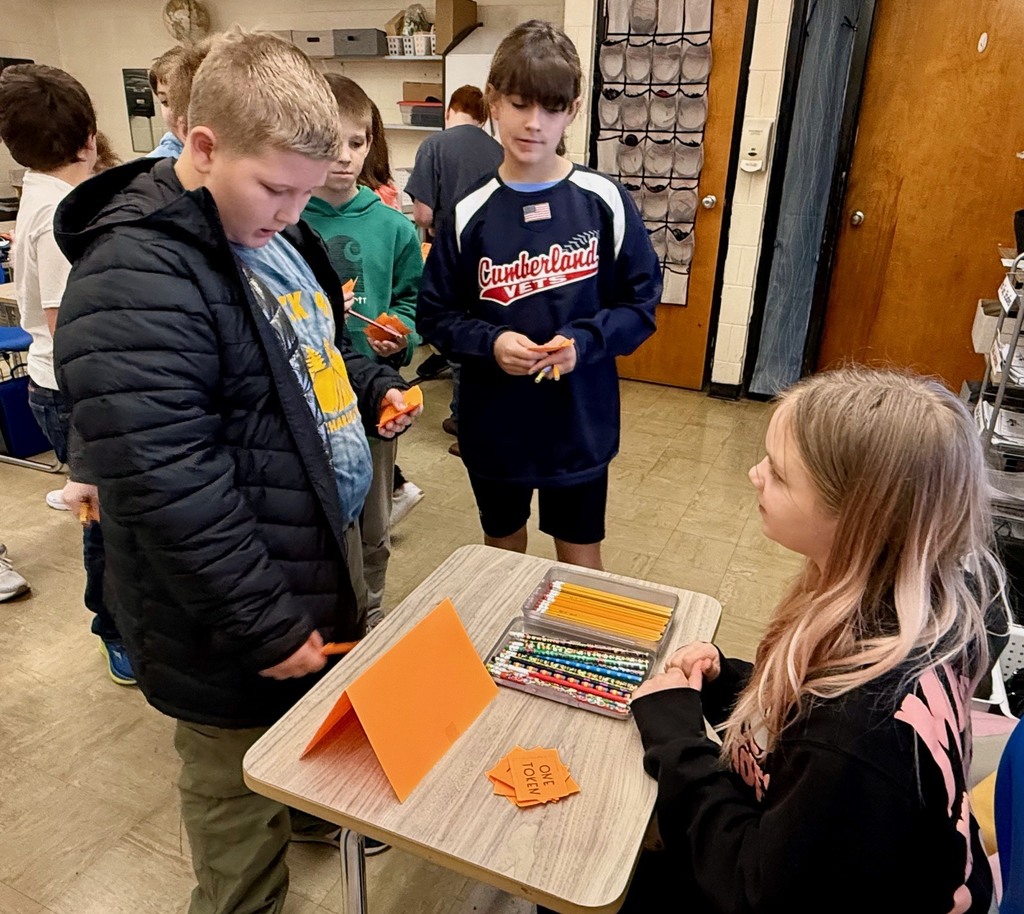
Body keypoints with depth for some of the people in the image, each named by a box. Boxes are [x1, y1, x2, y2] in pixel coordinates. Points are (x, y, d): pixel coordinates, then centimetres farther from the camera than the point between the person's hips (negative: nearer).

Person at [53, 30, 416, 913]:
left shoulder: (272, 230, 6)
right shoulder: (136, 281, -25)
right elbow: (165, 487, -28)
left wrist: (372, 385, 4)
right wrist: (265, 627, -22)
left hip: (323, 552, 9)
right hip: (233, 631, -9)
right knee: (245, 818, 15)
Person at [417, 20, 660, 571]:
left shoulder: (604, 202, -8)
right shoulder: (469, 214, -5)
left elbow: (642, 303, -2)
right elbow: (435, 315, 0)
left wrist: (583, 341, -19)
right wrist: (489, 343, -19)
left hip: (580, 421, -1)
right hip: (493, 422, 1)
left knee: (580, 561, 15)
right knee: (501, 549, 22)